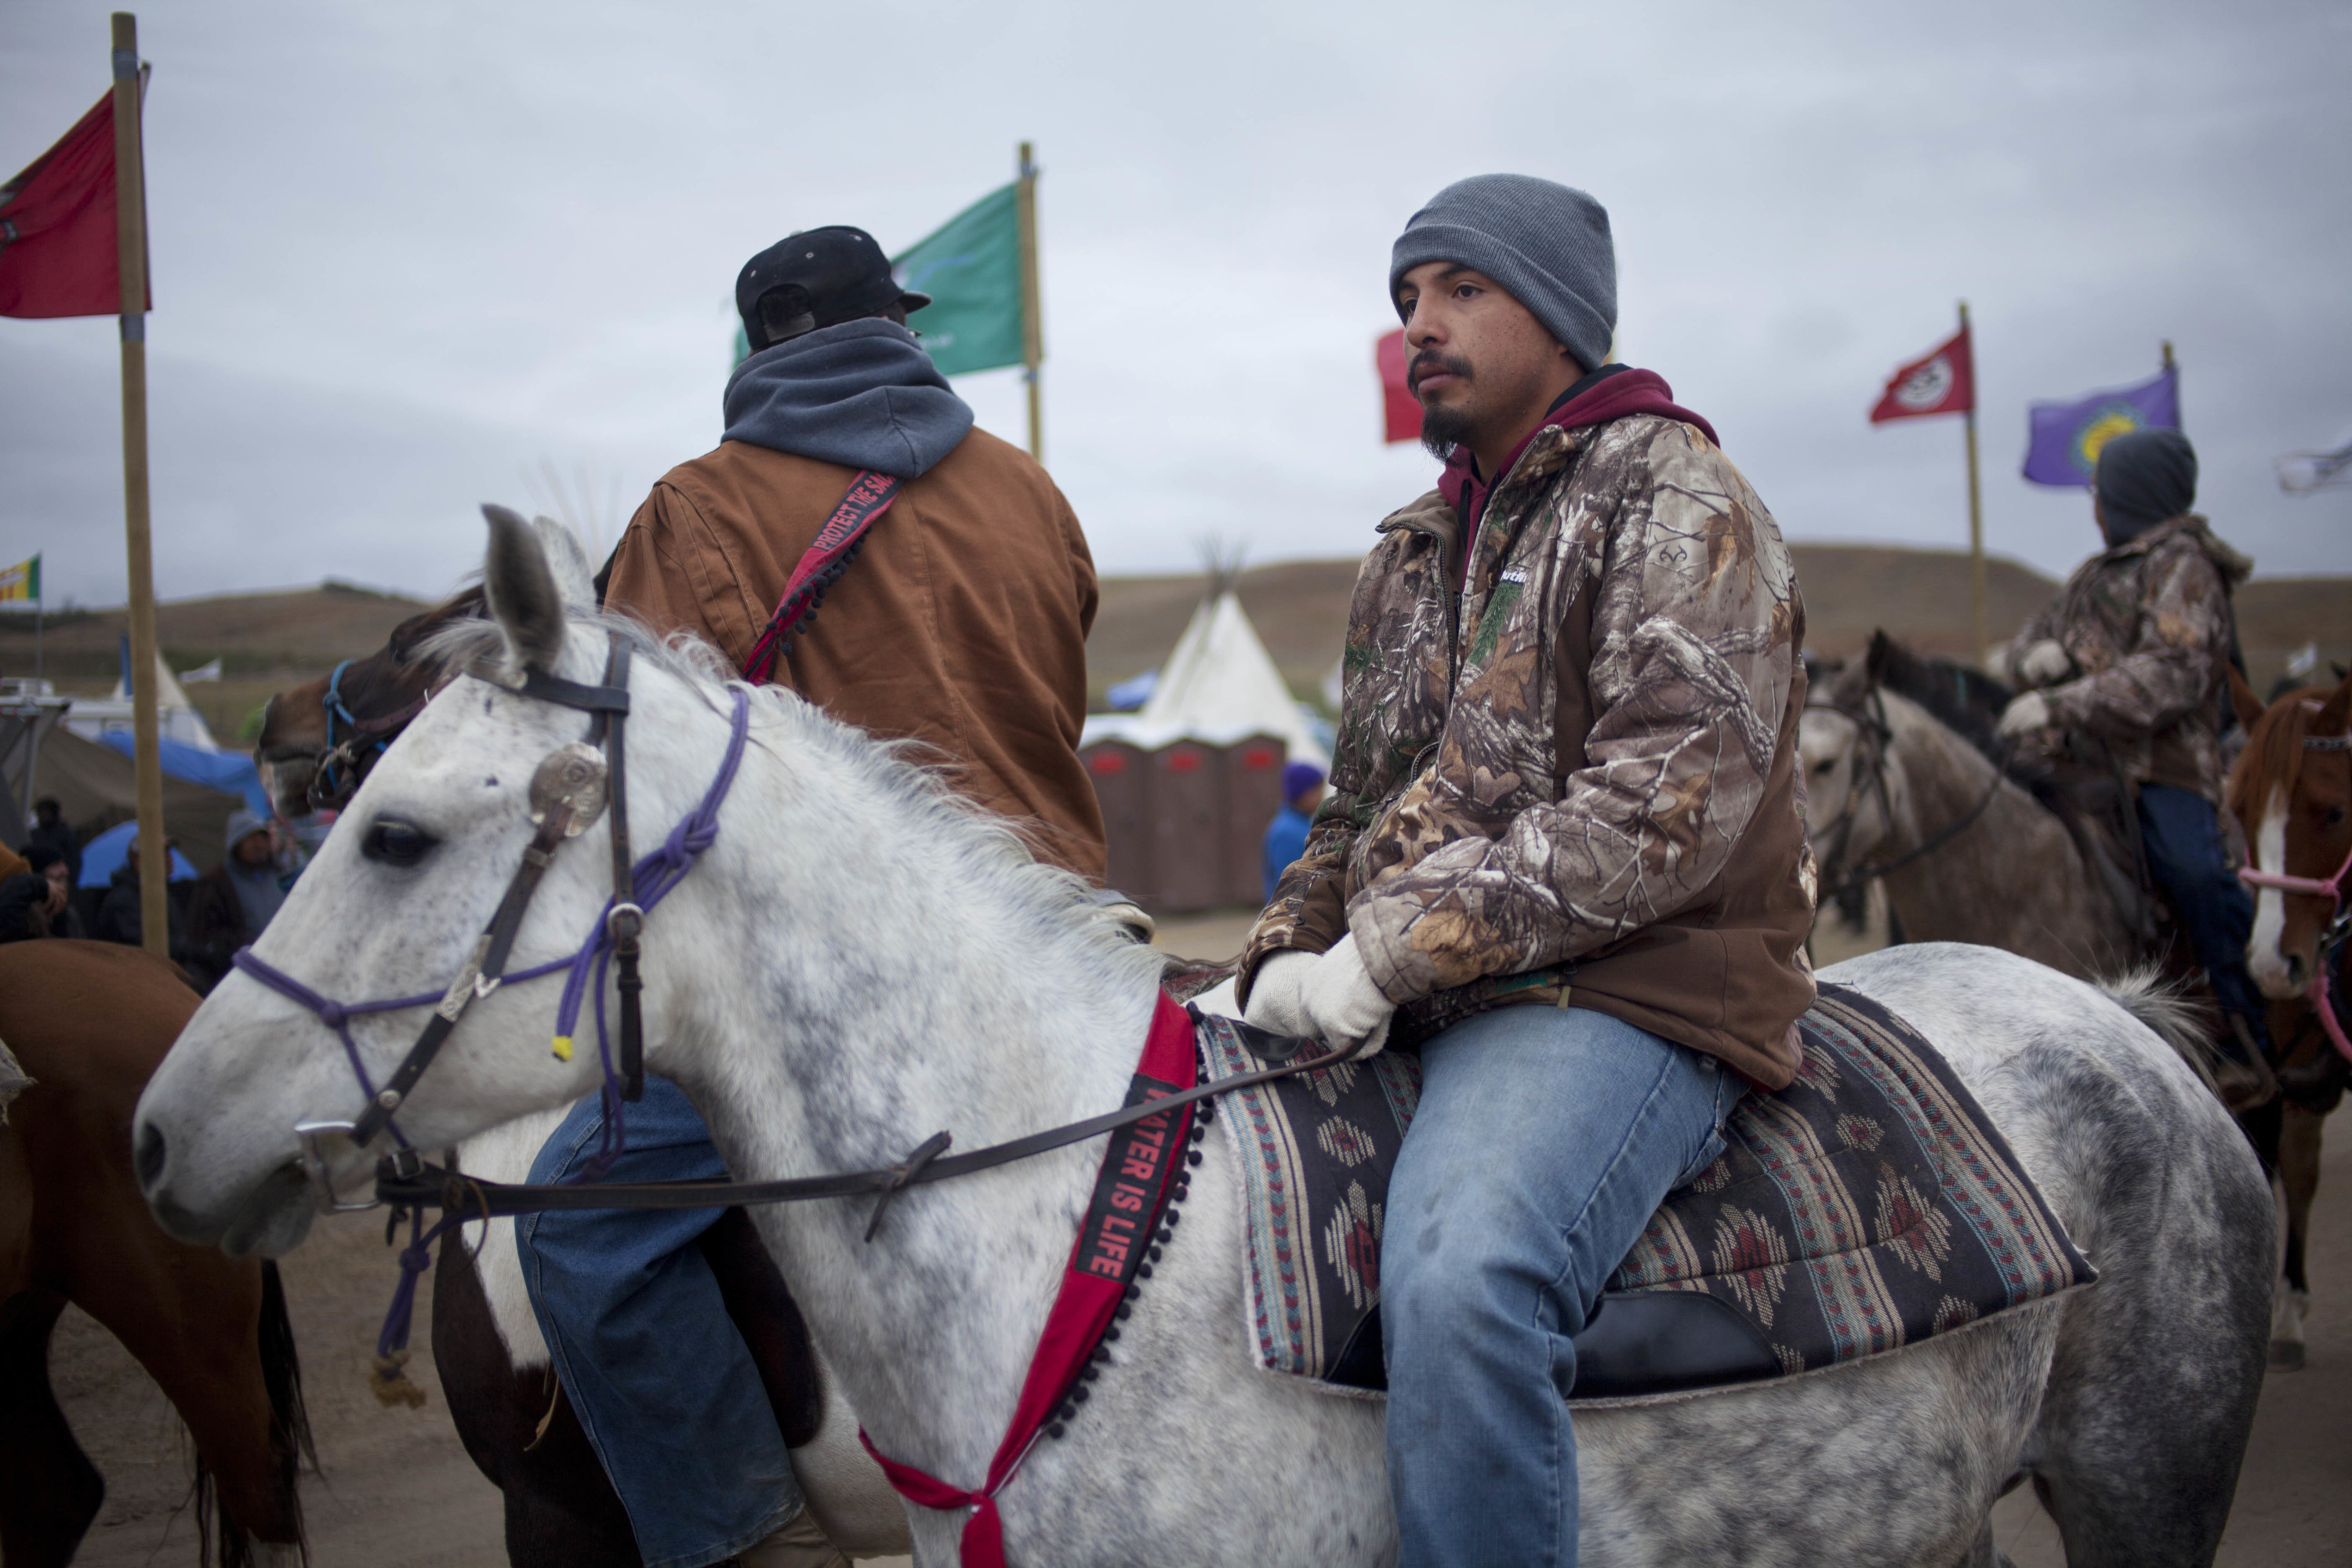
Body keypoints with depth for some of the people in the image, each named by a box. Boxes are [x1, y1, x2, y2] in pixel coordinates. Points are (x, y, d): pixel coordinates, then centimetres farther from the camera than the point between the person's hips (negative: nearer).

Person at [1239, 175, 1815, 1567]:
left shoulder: (1677, 503, -3)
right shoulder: (1416, 554, 22)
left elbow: (1662, 815, -17)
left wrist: (1393, 949, -20)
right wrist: (1293, 951, 3)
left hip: (1623, 995, -8)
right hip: (1406, 1016, 9)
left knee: (1463, 1285, -36)